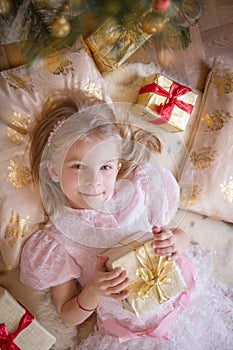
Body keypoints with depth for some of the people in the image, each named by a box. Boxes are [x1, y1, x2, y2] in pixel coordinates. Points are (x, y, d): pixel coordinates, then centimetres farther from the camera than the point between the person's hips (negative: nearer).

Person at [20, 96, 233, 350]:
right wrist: (93, 293, -24)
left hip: (186, 304, 3)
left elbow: (175, 234, 5)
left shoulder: (138, 193, -12)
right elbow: (68, 317, -3)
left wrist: (177, 241, -19)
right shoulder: (57, 243, -14)